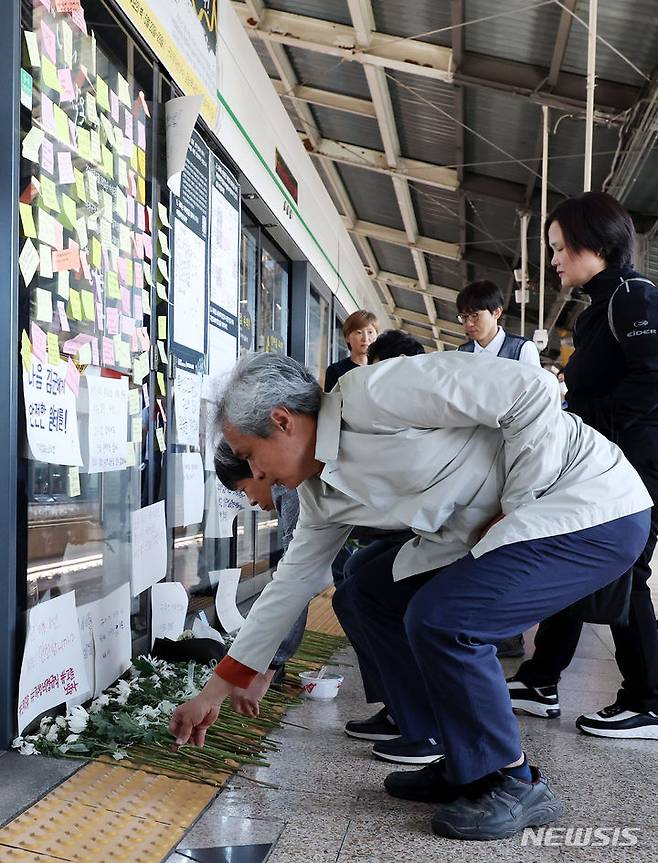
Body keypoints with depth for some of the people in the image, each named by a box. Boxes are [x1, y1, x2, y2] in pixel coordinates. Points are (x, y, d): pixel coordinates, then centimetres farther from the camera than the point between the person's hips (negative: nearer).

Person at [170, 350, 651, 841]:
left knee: (438, 618, -22)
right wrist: (216, 692, 16)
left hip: (594, 510, -9)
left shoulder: (371, 394, -23)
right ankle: (463, 764, 18)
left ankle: (516, 784, 2)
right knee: (376, 590, 9)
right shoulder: (321, 492, 5)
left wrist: (515, 505, -17)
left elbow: (532, 389, -24)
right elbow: (292, 583, 12)